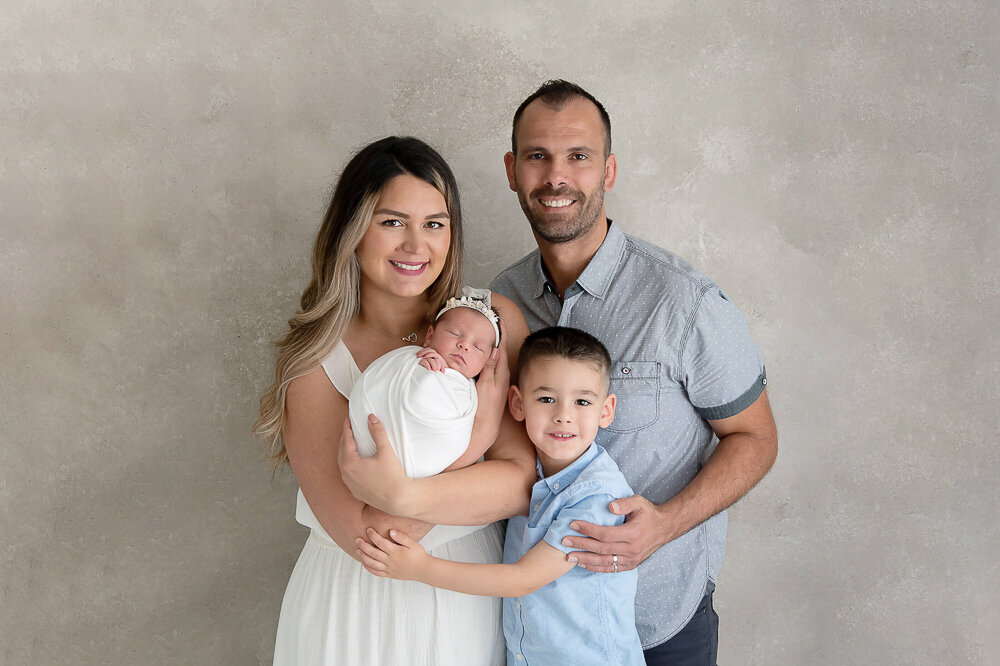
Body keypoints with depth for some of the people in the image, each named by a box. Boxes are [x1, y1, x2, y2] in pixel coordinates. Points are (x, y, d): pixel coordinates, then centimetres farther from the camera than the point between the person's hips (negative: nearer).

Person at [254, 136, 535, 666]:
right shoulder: (313, 359, -15)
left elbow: (524, 483, -17)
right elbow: (367, 535, -22)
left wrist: (405, 492, -31)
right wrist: (477, 433, -22)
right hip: (353, 612, -2)